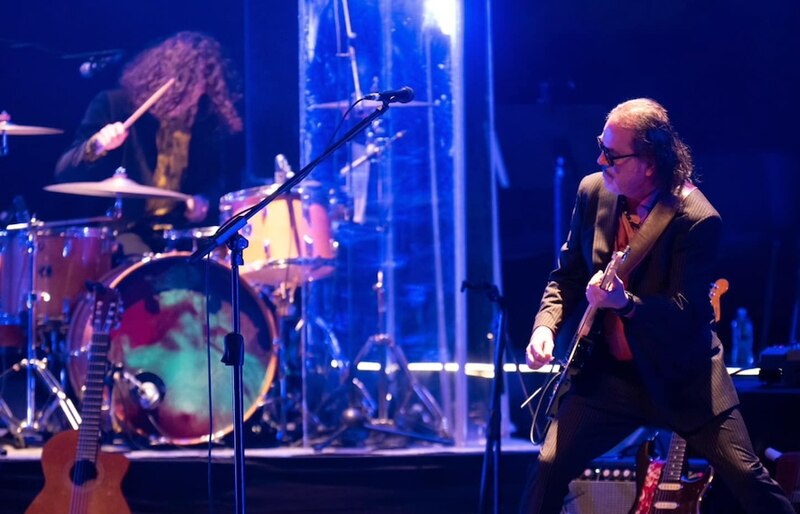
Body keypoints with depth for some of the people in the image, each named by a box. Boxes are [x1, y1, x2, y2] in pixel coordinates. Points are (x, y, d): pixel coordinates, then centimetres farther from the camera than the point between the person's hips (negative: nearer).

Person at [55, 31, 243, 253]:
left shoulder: (211, 117, 7)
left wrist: (206, 201, -10)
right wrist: (96, 148, -27)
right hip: (125, 232, -3)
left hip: (187, 233, 3)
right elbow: (66, 175, -5)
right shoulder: (115, 105, -1)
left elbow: (223, 179, 14)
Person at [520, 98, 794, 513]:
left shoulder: (696, 218, -21)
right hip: (608, 373, 4)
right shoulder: (593, 191, -3)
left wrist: (627, 303, -39)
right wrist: (546, 324, -10)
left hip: (682, 378, -4)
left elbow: (687, 312, -21)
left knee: (748, 480, -4)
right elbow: (567, 275, 8)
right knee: (549, 469, -7)